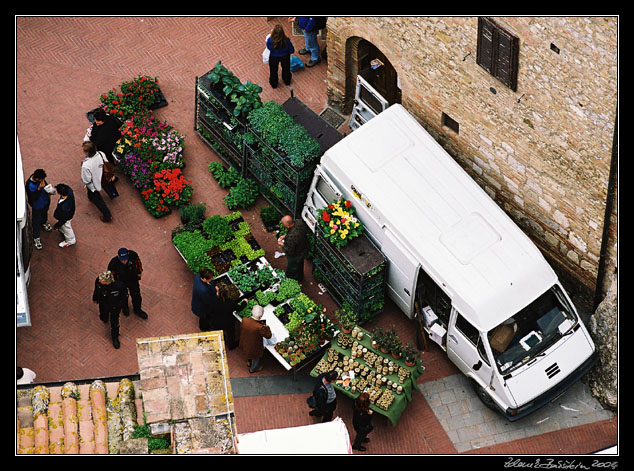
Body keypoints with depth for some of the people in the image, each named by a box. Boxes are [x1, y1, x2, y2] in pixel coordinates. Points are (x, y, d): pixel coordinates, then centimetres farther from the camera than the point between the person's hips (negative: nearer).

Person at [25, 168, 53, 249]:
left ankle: (44, 223, 67)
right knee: (36, 221, 12)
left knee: (45, 213, 35)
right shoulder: (30, 186, -41)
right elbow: (34, 198, -37)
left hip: (45, 201, 7)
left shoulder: (40, 178, -20)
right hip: (37, 206, -6)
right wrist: (39, 189, -46)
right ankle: (36, 238, 31)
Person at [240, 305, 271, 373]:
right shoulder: (260, 327, -41)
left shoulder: (244, 320, -25)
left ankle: (249, 362, 67)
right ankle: (253, 369, 56)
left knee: (248, 353, 39)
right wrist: (267, 327, -7)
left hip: (245, 344, 5)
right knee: (256, 358, 29)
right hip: (254, 347, -5)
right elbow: (268, 336, -24)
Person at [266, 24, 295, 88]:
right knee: (286, 69, 31)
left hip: (273, 57, 0)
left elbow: (268, 48, -11)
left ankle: (273, 84, 49)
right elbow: (292, 50, -17)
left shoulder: (270, 40, -35)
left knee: (273, 70, 28)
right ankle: (287, 81, 56)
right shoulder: (286, 41, -34)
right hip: (285, 57, 1)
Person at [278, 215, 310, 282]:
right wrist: (285, 235, -1)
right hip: (304, 250, 8)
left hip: (295, 257, -7)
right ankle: (300, 278, 64)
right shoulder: (300, 222, -24)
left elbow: (289, 252, -29)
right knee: (300, 265, 37)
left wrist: (282, 244, -11)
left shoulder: (291, 237, -46)